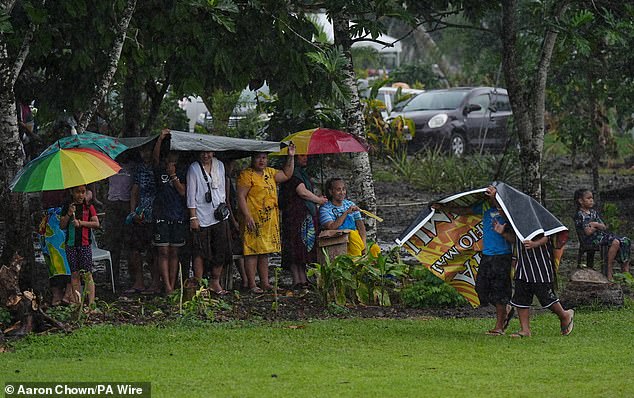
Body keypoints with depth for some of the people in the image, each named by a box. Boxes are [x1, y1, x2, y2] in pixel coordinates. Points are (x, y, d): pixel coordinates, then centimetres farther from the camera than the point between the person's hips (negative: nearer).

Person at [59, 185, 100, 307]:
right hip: (71, 244, 2)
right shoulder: (67, 207, 8)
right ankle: (76, 301, 4)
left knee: (87, 274, -6)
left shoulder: (89, 207, 5)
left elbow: (96, 224, -4)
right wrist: (69, 214, -11)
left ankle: (91, 301, -10)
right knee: (74, 274, 2)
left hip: (85, 244, -2)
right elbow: (62, 226, 3)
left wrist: (81, 223, -13)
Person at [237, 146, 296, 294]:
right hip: (254, 220, -8)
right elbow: (241, 196, -13)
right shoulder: (247, 175, -8)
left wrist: (291, 157, 12)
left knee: (264, 253, 12)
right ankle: (252, 285, -6)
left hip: (269, 221, 8)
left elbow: (287, 175, 22)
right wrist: (247, 216, -21)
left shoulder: (270, 173, 16)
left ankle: (265, 283, 17)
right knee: (252, 251, -7)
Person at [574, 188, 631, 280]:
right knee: (615, 242, -31)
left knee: (625, 241, -9)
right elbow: (588, 232, -16)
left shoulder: (594, 212, 18)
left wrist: (596, 225, -10)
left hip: (602, 235, 8)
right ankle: (609, 270, -24)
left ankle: (625, 271, -13)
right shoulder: (580, 215, -7)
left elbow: (604, 227, 11)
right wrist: (599, 226, -1)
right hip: (591, 239, -8)